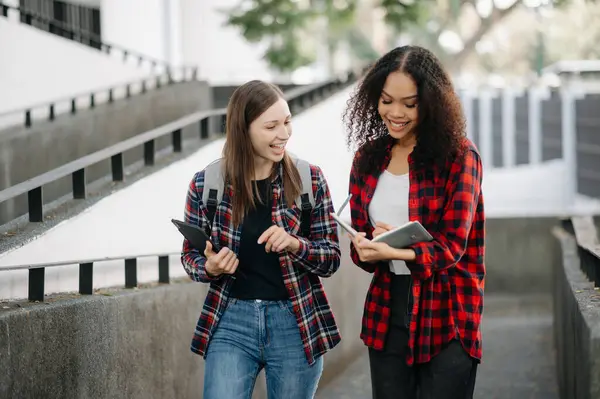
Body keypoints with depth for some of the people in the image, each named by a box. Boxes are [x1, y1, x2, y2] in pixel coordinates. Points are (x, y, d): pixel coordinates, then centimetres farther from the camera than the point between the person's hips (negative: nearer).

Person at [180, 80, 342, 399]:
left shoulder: (309, 179, -4)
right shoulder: (206, 183, -4)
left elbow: (331, 258, -1)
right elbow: (190, 254, 7)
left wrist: (295, 244, -21)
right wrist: (209, 267, -16)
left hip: (296, 323, 1)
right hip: (231, 322, 0)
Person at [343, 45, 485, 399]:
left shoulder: (459, 156, -7)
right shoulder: (368, 157, 8)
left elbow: (452, 246, -12)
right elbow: (359, 237, 10)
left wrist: (395, 252, -29)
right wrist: (366, 248, -14)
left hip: (446, 317, -4)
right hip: (387, 313, 4)